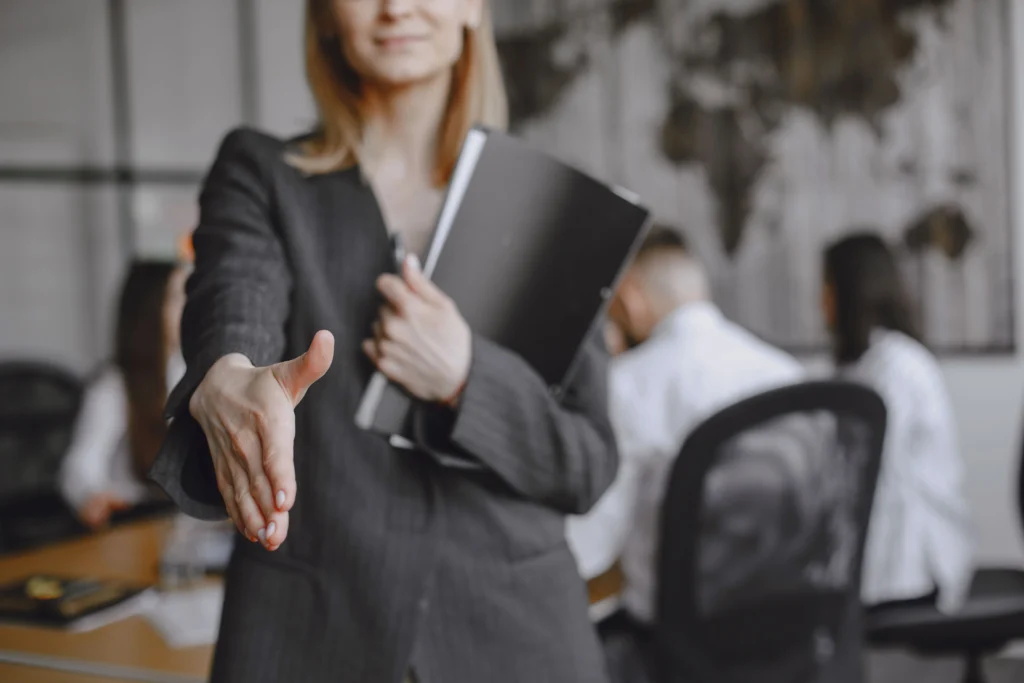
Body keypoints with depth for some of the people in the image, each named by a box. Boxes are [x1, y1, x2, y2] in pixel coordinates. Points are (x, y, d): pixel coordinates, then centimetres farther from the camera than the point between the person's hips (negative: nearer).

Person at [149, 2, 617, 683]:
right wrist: (227, 387, -41)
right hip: (307, 628, -1)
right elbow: (230, 319, -19)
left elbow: (590, 465, 1)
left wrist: (465, 379, -17)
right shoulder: (259, 174, 2)